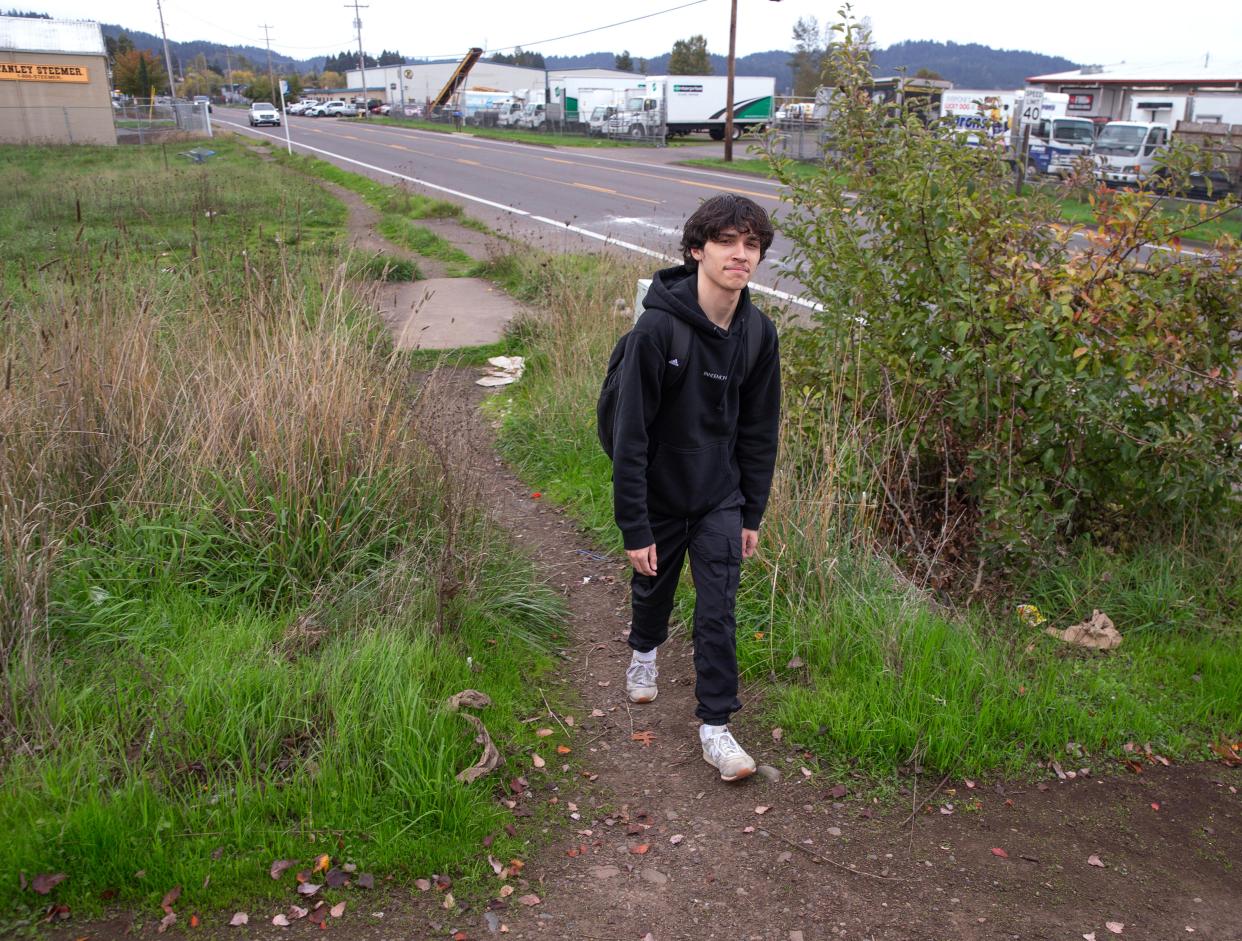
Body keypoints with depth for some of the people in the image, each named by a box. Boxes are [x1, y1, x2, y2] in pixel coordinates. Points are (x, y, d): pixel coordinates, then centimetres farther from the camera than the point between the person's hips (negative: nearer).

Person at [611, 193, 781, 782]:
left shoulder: (759, 333, -7)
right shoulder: (658, 327, -23)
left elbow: (759, 430, 4)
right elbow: (631, 434, -20)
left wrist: (753, 512, 5)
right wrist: (634, 528, -19)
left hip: (722, 499, 2)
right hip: (660, 496, -2)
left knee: (719, 611, 1)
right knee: (653, 587, 20)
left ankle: (716, 725, 15)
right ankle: (645, 650, 53)